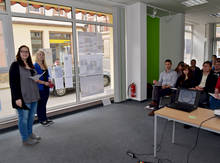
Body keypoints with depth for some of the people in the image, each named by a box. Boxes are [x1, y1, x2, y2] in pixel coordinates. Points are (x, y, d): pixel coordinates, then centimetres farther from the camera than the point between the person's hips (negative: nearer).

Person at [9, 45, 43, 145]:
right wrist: (17, 98, -19)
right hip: (23, 97, -7)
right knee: (23, 118, 4)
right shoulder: (15, 65, -9)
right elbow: (13, 83, -13)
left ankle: (30, 133, 33)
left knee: (31, 117, 17)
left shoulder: (30, 65, 13)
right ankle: (25, 139, 17)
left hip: (33, 96, 7)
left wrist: (37, 80, 2)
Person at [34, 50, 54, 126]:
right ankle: (41, 120, 15)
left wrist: (49, 82, 1)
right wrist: (44, 82, -21)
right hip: (40, 88, -7)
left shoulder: (45, 66, 12)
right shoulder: (35, 66, -10)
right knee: (40, 104, 4)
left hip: (46, 87, 7)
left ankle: (45, 118, 26)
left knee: (44, 104, 15)